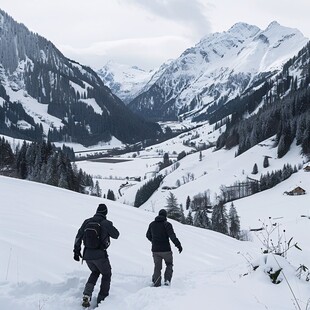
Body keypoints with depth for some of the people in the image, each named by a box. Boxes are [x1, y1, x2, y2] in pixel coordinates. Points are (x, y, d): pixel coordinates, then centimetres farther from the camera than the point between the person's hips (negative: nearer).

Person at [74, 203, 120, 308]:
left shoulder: (87, 222, 4)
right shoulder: (106, 223, -10)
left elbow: (78, 237, 9)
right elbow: (116, 235, 3)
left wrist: (76, 251, 17)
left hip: (87, 255, 5)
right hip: (100, 255, -5)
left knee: (95, 272, 28)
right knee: (106, 275, 19)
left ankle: (86, 295, 11)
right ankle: (101, 300, 16)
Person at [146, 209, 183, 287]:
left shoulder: (152, 224, 7)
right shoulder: (167, 224, -9)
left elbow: (148, 235, 19)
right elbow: (172, 236, -18)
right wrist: (179, 245, -13)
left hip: (155, 250, 4)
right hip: (166, 250, -4)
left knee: (157, 267, 13)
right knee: (169, 265, 17)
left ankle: (156, 284, 10)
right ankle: (167, 280, 1)